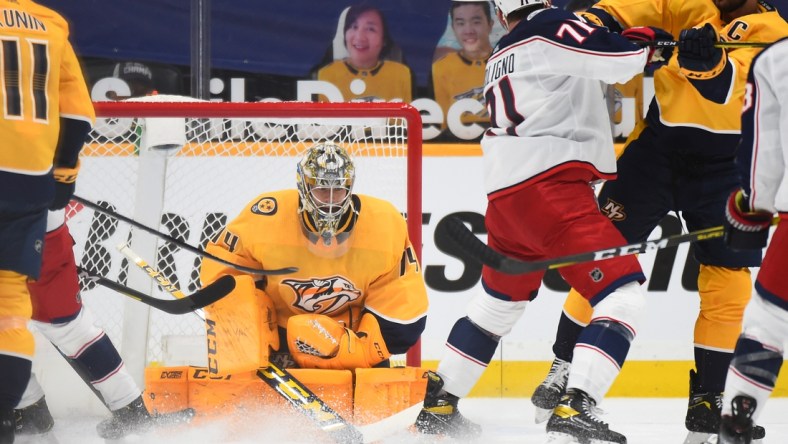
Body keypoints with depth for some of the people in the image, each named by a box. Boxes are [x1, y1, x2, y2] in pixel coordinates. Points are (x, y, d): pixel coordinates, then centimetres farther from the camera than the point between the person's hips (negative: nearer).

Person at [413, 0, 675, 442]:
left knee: (500, 300, 28)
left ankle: (439, 405, 33)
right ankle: (576, 408, -23)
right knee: (624, 291, -10)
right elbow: (621, 59, -17)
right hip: (551, 186, -9)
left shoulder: (501, 58, 22)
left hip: (504, 195, 9)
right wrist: (649, 41, 2)